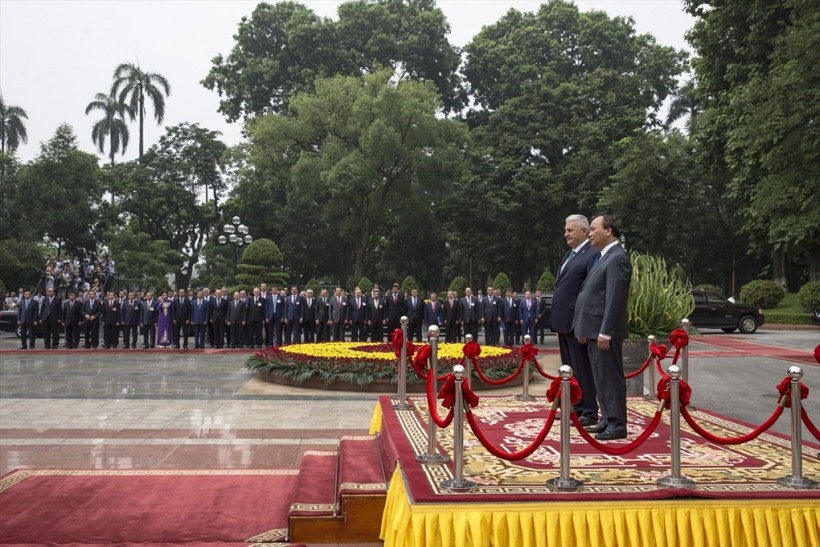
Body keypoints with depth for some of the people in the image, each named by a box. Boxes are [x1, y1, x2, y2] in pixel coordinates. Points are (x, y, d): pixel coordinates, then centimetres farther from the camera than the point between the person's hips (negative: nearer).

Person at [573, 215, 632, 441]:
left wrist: (605, 333, -22)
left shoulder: (617, 258, -14)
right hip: (594, 330, 10)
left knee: (610, 378, -3)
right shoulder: (605, 257, 17)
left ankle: (617, 425, 4)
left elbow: (614, 299, -20)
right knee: (601, 378, 15)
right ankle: (608, 420, 24)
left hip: (604, 331, -10)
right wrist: (585, 329, 17)